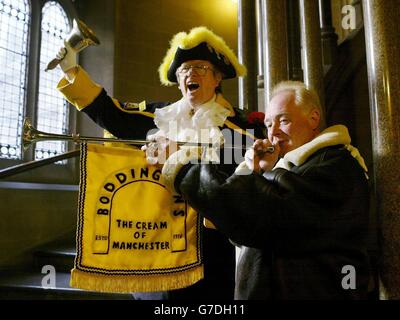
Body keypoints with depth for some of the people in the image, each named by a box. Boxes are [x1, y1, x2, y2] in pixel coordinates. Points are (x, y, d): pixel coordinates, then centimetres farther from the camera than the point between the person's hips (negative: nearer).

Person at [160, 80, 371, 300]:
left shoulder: (336, 166, -15)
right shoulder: (290, 166, 12)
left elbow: (270, 212, -30)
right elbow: (241, 234, 8)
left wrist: (187, 173, -23)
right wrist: (254, 175, -8)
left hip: (309, 292, -7)